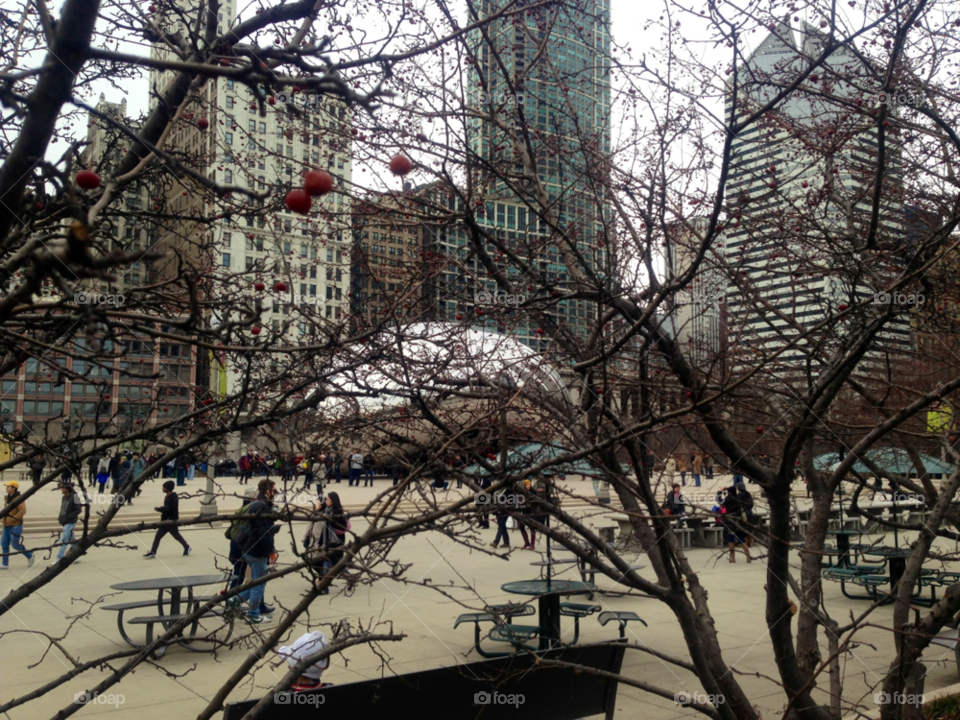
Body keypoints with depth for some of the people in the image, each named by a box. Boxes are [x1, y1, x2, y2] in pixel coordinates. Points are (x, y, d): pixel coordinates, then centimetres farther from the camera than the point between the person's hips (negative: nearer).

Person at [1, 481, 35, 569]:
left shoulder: (18, 499, -16)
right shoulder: (8, 498, 11)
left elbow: (23, 511, -25)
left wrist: (13, 518, -23)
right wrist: (4, 519, 13)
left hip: (15, 526, -9)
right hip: (6, 525, 9)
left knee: (15, 544, -5)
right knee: (4, 544, 8)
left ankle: (30, 556, 14)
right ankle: (5, 563, 16)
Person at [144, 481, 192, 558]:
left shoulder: (173, 497, -18)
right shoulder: (167, 497, 11)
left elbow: (170, 509, -24)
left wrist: (159, 509, -19)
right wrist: (160, 509, 2)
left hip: (172, 520, -9)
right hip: (165, 520, 9)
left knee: (176, 535, 5)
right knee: (157, 536, 3)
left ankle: (187, 547, 23)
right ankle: (152, 552, 4)